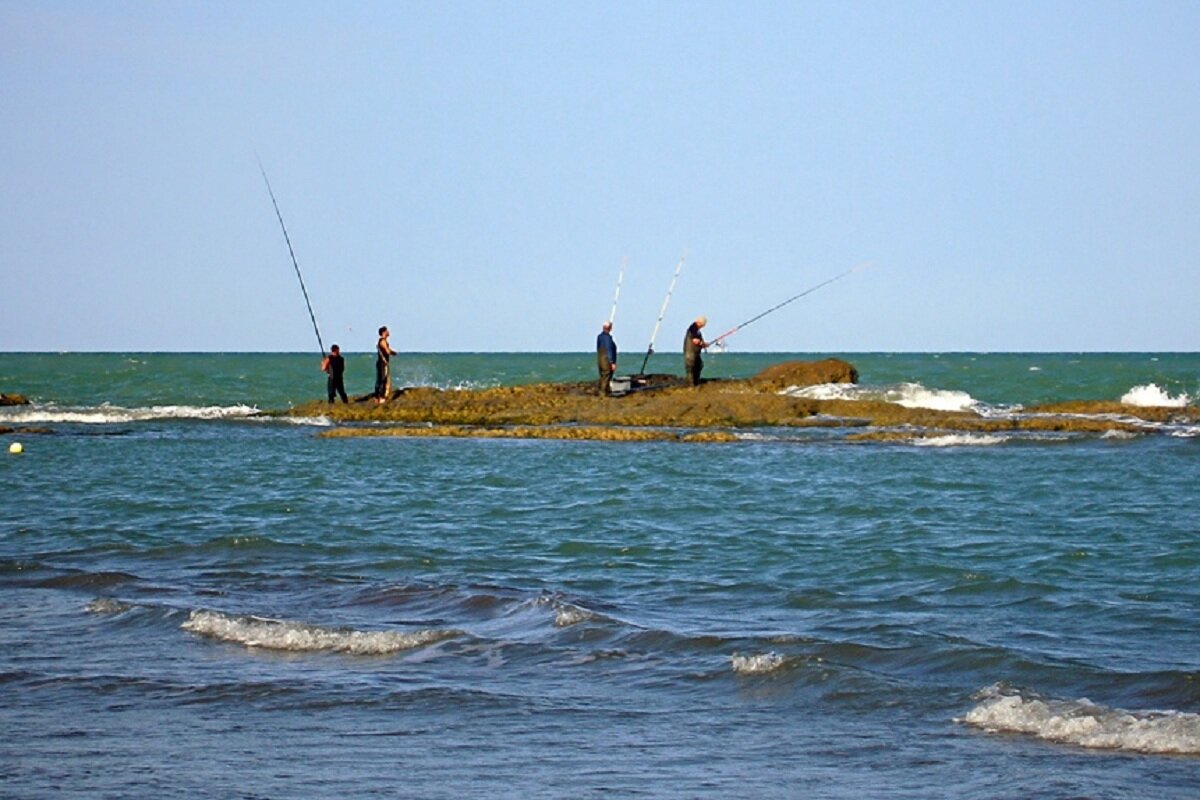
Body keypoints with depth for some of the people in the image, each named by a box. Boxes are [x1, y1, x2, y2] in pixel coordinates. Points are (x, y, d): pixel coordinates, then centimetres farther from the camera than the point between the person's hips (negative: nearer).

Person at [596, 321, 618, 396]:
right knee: (606, 378, -6)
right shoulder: (607, 337, -15)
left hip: (599, 360, 8)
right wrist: (612, 363, -17)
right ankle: (603, 393, -8)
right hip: (607, 361, -8)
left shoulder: (599, 337, 11)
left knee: (603, 377, 13)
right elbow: (609, 350, -18)